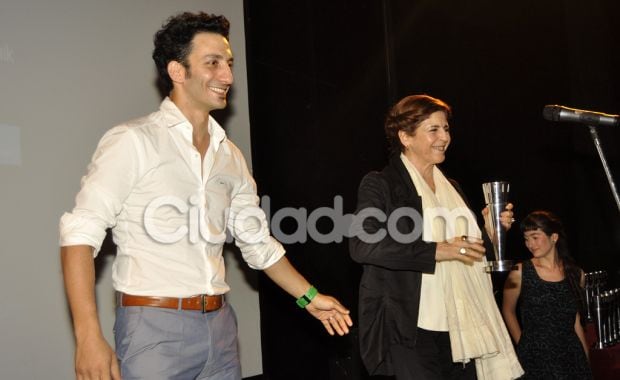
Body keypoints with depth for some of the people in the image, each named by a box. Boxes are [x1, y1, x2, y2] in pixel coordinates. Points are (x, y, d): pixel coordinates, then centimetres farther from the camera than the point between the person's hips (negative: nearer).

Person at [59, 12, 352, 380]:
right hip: (154, 327, -6)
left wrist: (309, 296, 14)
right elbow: (81, 234, -13)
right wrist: (89, 336, -21)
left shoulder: (231, 156, 11)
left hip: (219, 324, 6)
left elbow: (257, 241, 18)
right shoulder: (132, 141, -8)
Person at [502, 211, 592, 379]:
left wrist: (586, 360, 12)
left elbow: (575, 322, 11)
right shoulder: (520, 272, -5)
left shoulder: (576, 274, 4)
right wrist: (522, 345, 3)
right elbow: (508, 311, 6)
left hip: (571, 356, 3)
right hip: (534, 357, -3)